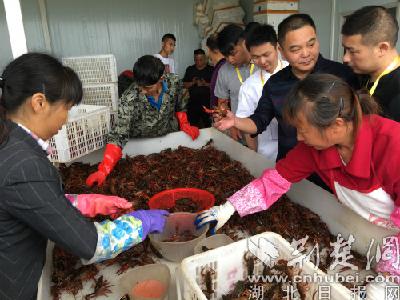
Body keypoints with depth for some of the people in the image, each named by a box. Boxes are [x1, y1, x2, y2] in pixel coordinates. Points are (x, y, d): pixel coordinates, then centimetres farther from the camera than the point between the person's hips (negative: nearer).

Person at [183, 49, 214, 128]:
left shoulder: (211, 70, 3)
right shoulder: (190, 69, 12)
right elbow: (185, 85, 12)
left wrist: (205, 84, -17)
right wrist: (192, 83, -7)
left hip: (207, 103, -2)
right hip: (193, 103, 3)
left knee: (208, 125, -7)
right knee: (193, 125, 1)